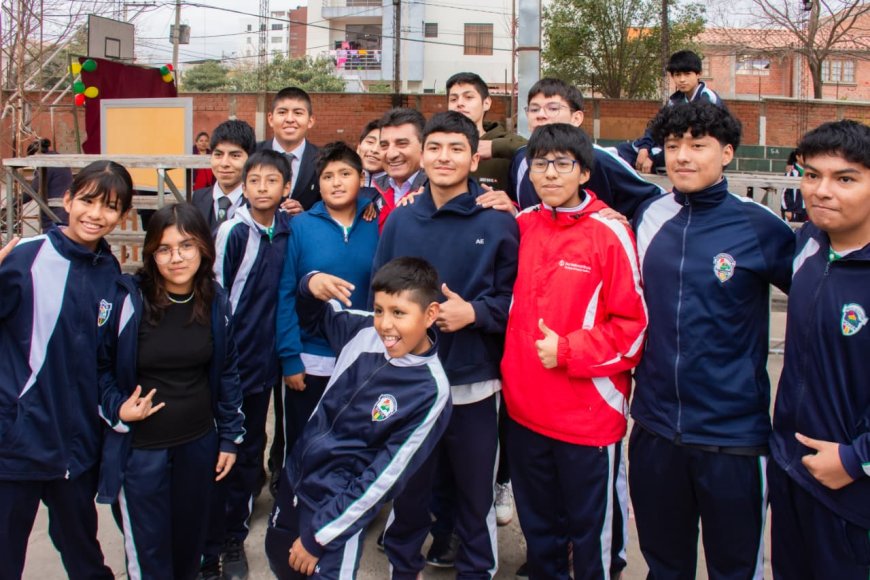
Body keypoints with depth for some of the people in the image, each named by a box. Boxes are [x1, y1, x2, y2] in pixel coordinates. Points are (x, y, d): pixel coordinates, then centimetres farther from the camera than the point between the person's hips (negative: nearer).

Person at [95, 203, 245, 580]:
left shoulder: (215, 301, -2)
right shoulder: (127, 298, -14)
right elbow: (100, 365, -1)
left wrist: (230, 437, 7)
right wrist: (116, 408, -17)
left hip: (199, 444, 3)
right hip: (139, 448, -3)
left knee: (190, 541, 17)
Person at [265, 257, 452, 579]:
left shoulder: (430, 392, -24)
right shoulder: (365, 330, -10)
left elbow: (385, 477, -20)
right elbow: (315, 315, 10)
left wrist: (318, 536, -14)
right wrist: (311, 284, -14)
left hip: (339, 507, -6)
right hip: (295, 477, 6)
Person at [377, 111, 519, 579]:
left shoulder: (499, 223, -4)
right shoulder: (399, 221, 4)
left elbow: (516, 297, -4)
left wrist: (473, 312, -18)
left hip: (473, 383, -2)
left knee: (476, 490, 12)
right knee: (407, 486, 16)